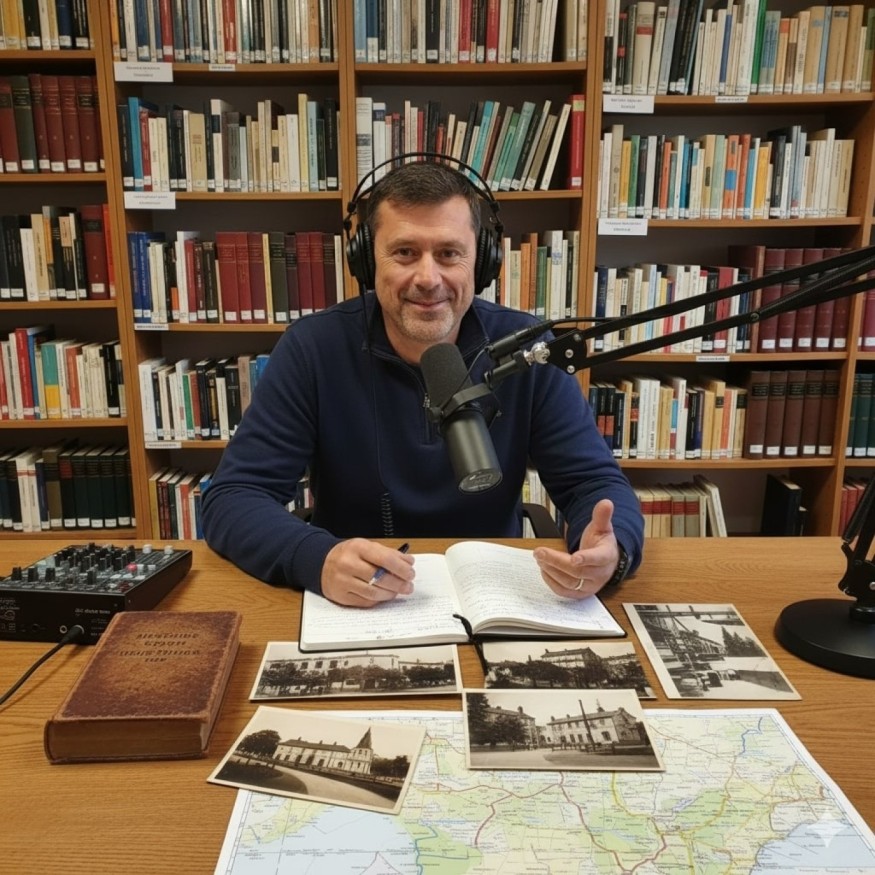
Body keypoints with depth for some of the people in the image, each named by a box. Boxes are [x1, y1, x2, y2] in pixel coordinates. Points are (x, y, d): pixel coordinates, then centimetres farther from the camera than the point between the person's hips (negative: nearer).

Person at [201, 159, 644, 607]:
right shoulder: (313, 347, -12)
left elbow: (597, 482, -6)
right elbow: (231, 498, -14)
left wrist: (610, 549, -30)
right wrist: (318, 560, -34)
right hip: (349, 610, -2)